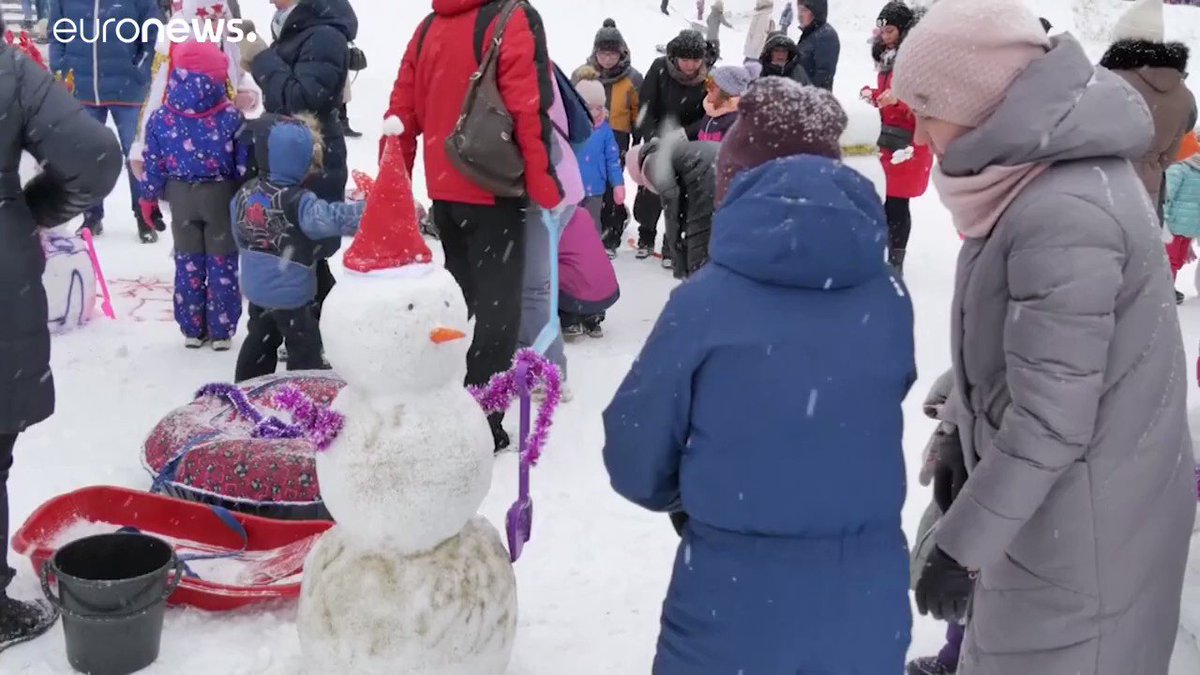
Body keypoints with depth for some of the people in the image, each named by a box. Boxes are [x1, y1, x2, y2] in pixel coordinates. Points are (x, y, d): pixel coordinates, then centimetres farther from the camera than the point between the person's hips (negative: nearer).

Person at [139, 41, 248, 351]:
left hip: (181, 197, 2)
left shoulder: (161, 118, -8)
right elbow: (245, 165, -10)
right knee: (222, 264, 8)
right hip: (222, 197, -2)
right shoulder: (231, 117, -14)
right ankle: (222, 332, 15)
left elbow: (153, 165, -1)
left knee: (188, 263, 14)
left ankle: (192, 331, 21)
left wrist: (149, 199, 13)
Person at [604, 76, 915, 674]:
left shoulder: (703, 301, -15)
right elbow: (869, 421, 8)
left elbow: (634, 459, -5)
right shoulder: (889, 301, -5)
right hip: (868, 605, 3)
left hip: (734, 605, -3)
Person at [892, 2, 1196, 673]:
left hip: (1082, 525, -9)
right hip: (1072, 503, 9)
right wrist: (966, 444, 19)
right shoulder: (1064, 171, 1)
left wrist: (963, 542, -19)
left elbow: (1050, 422, -26)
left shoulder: (1064, 216, -29)